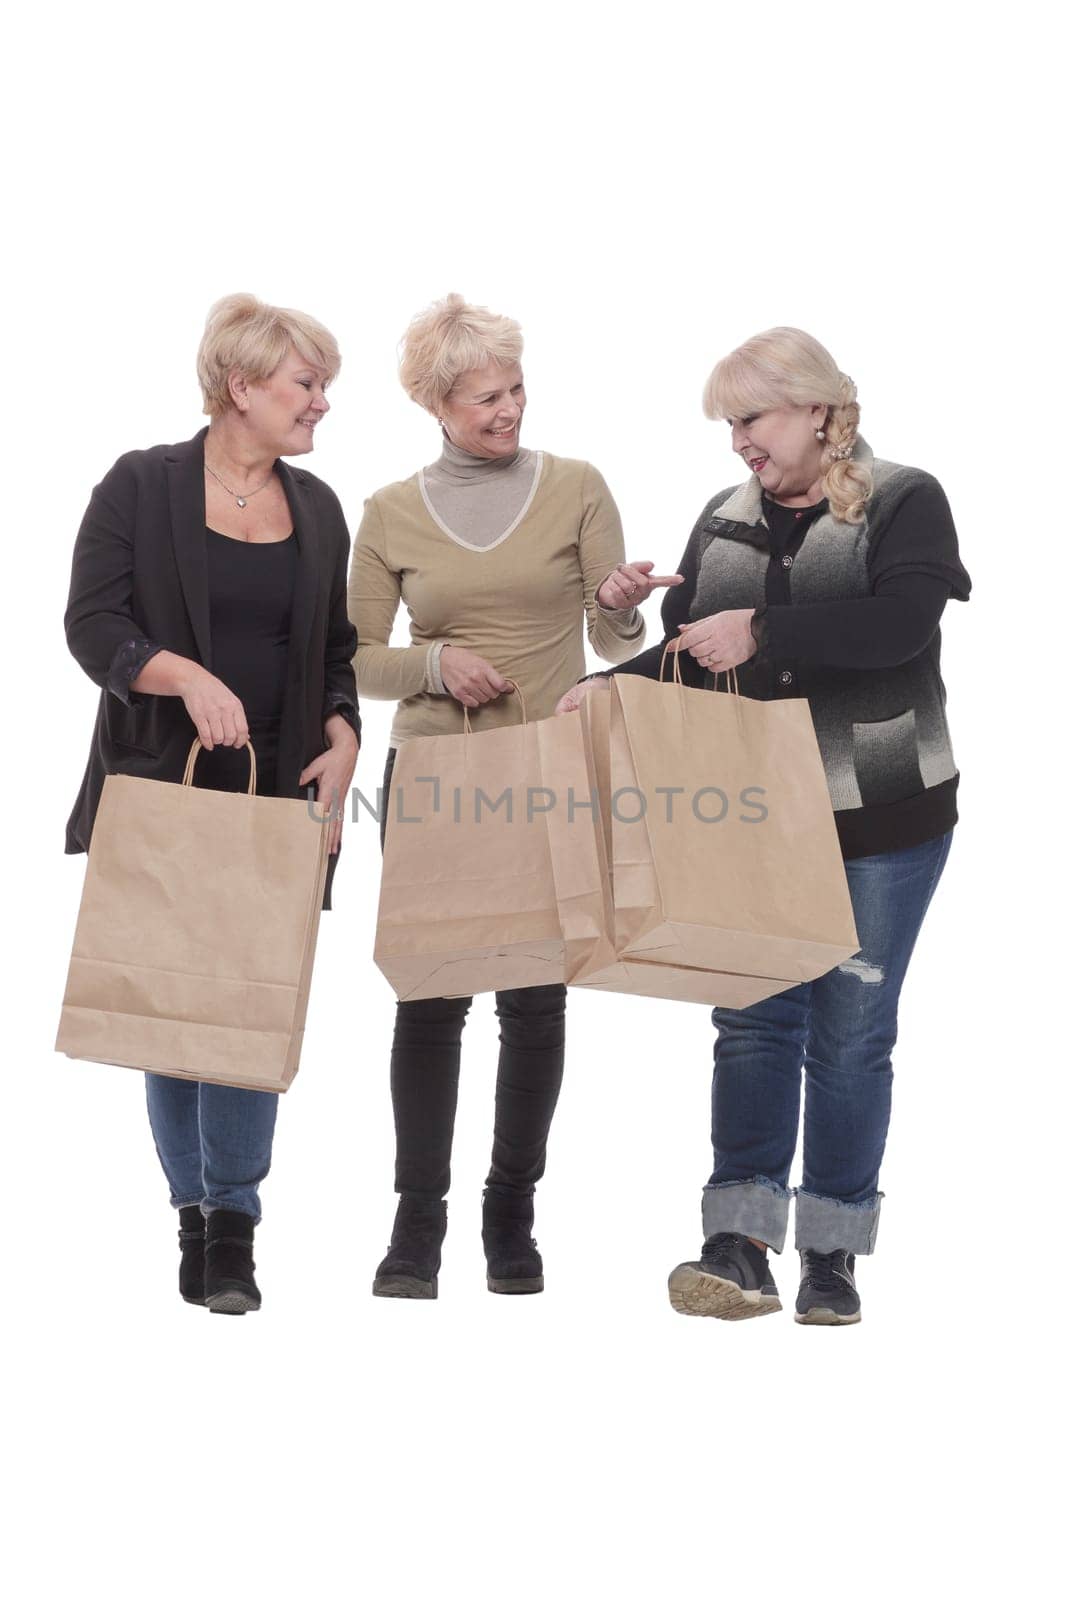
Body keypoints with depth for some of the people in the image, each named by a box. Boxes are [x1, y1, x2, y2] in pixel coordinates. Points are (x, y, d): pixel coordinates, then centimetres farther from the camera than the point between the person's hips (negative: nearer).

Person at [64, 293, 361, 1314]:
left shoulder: (316, 508, 12)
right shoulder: (141, 486, -2)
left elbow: (336, 647, 18)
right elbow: (92, 623, -9)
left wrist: (342, 738, 1)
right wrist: (186, 677, -25)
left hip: (277, 792, 3)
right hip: (165, 787, -2)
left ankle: (232, 1222, 4)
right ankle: (195, 1214, 18)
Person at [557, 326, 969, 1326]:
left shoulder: (905, 503, -6)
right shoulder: (724, 520, 10)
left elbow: (899, 622, -23)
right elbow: (684, 654, 12)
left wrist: (761, 631, -24)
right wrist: (611, 686, -7)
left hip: (881, 820, -4)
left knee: (850, 1033, 3)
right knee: (752, 1020, -2)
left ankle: (832, 1256, 13)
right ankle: (739, 1250, -2)